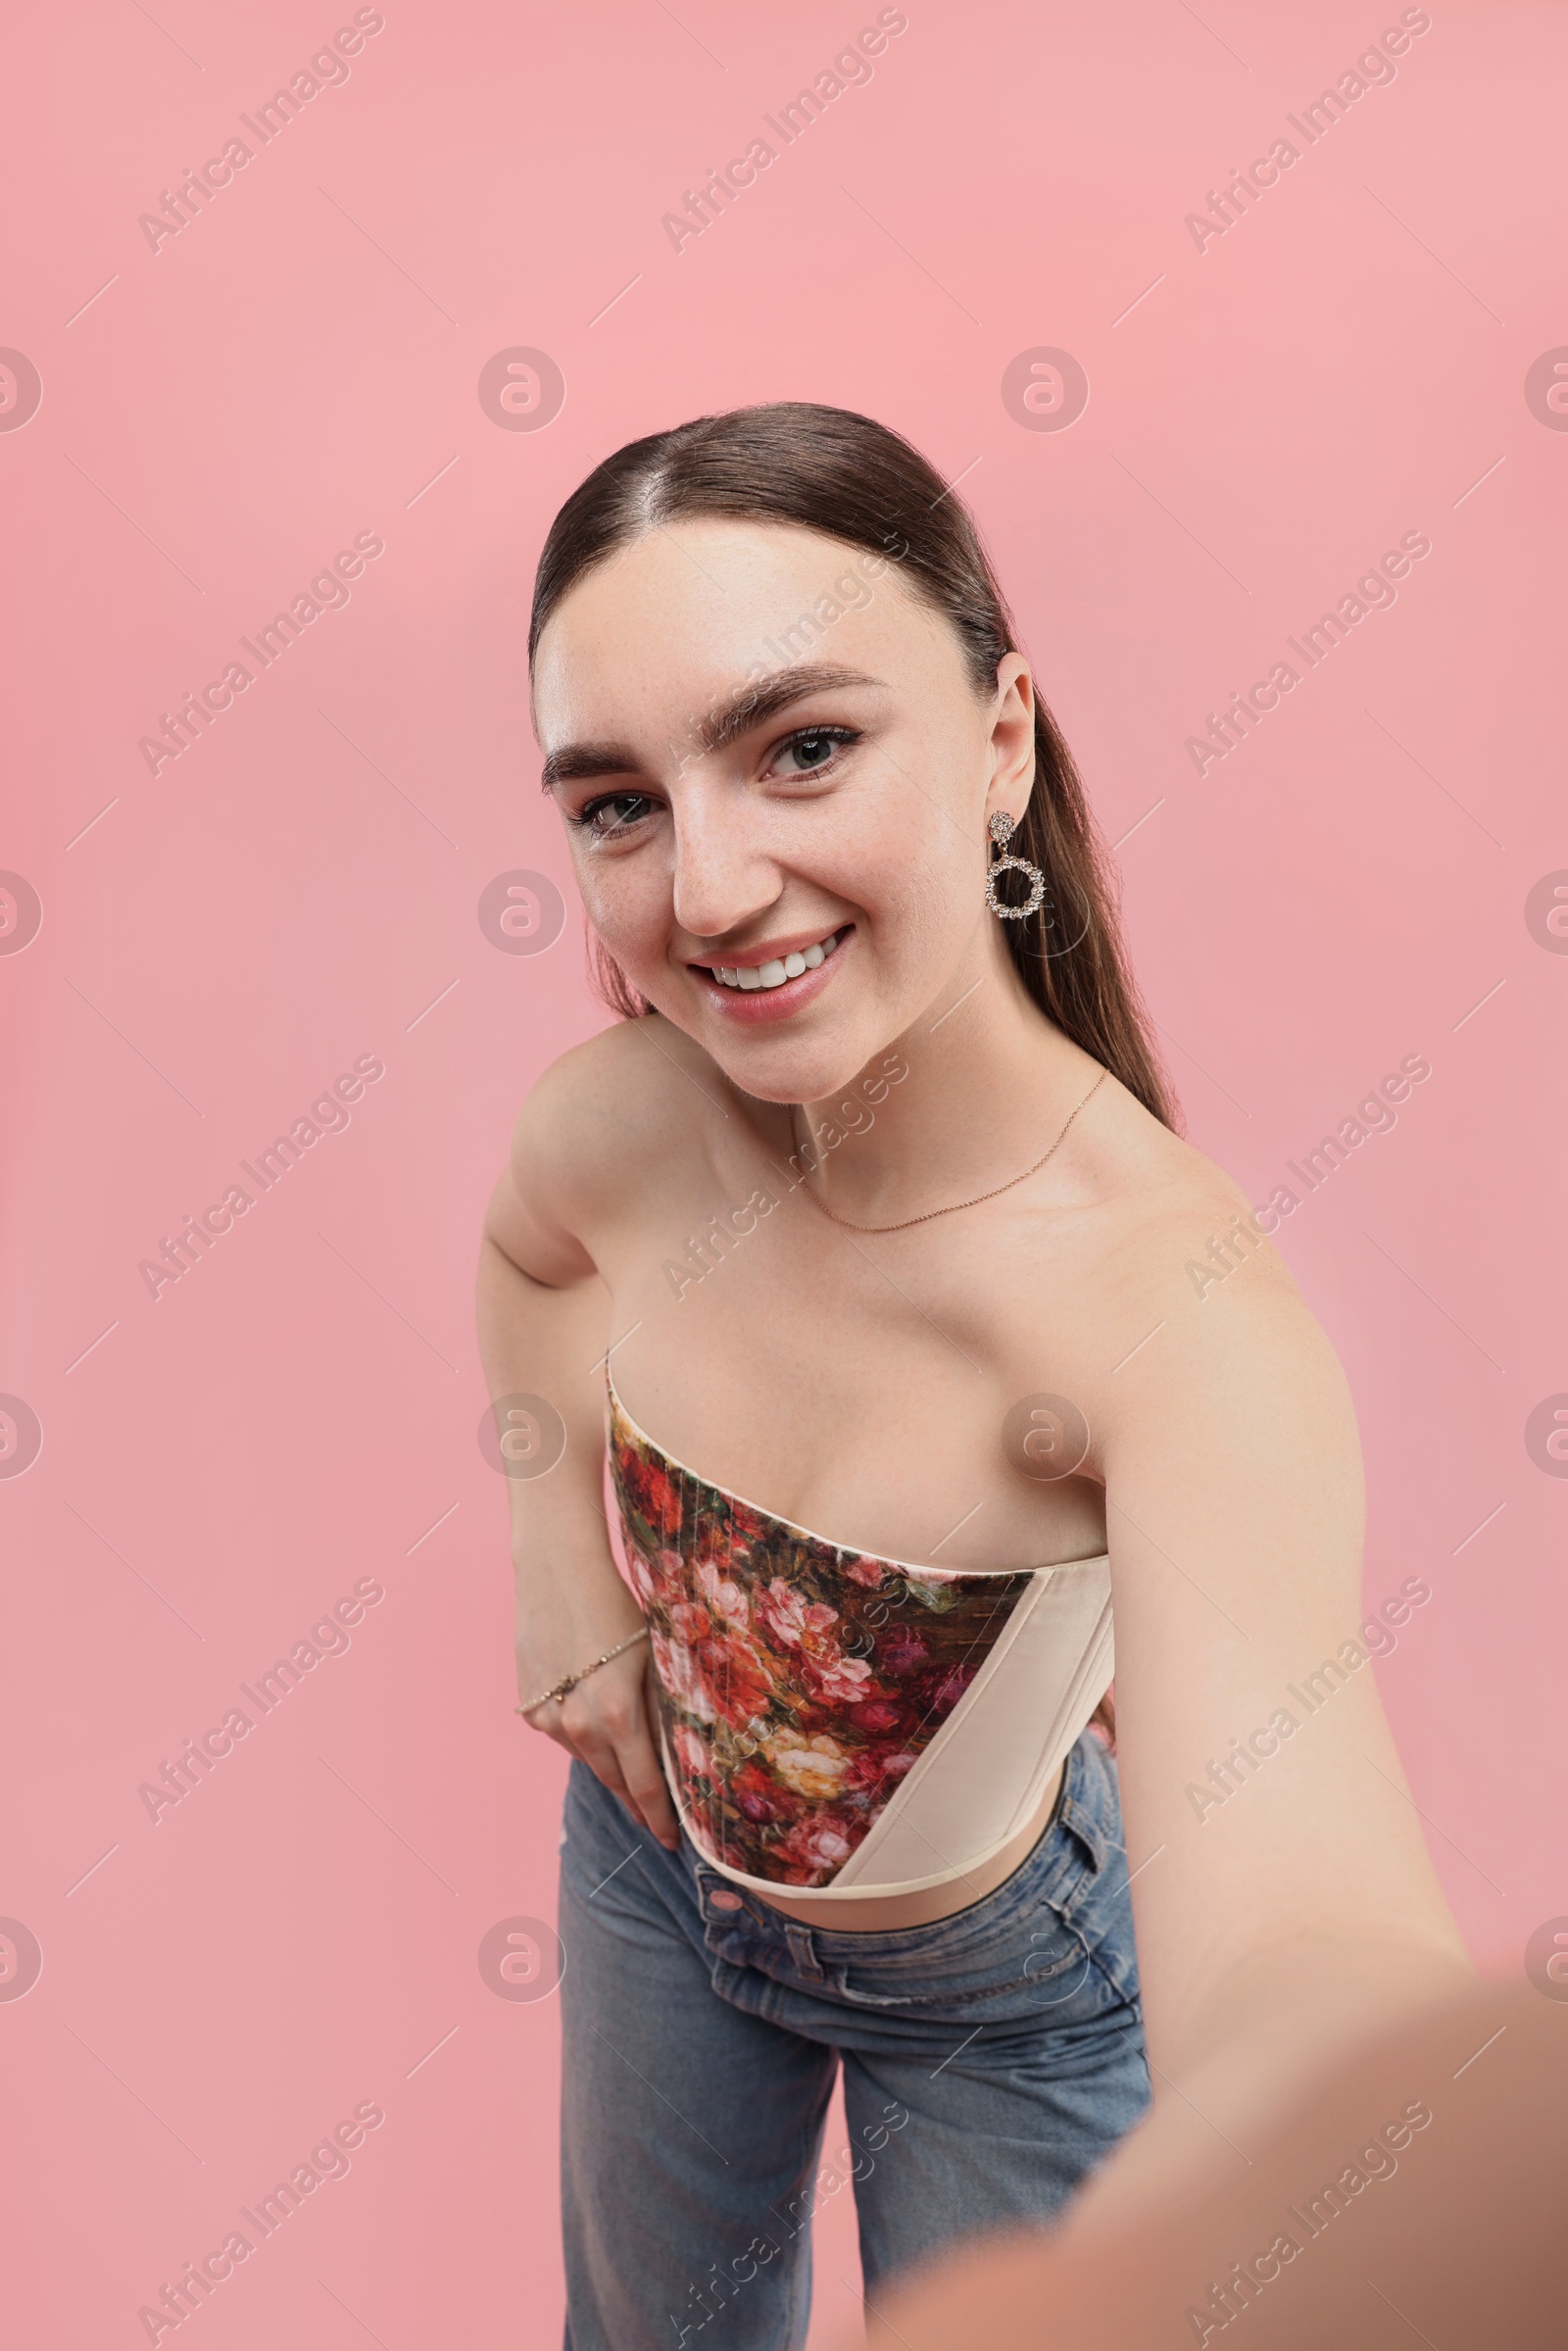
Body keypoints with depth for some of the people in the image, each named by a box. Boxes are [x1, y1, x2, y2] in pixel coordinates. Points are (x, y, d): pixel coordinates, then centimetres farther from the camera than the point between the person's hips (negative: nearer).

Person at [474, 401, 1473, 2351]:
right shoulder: (614, 1128, -24)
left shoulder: (1172, 1298, -38)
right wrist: (562, 1578, -6)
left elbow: (1309, 1971, -53)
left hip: (999, 1986, -4)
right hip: (655, 1863, 4)